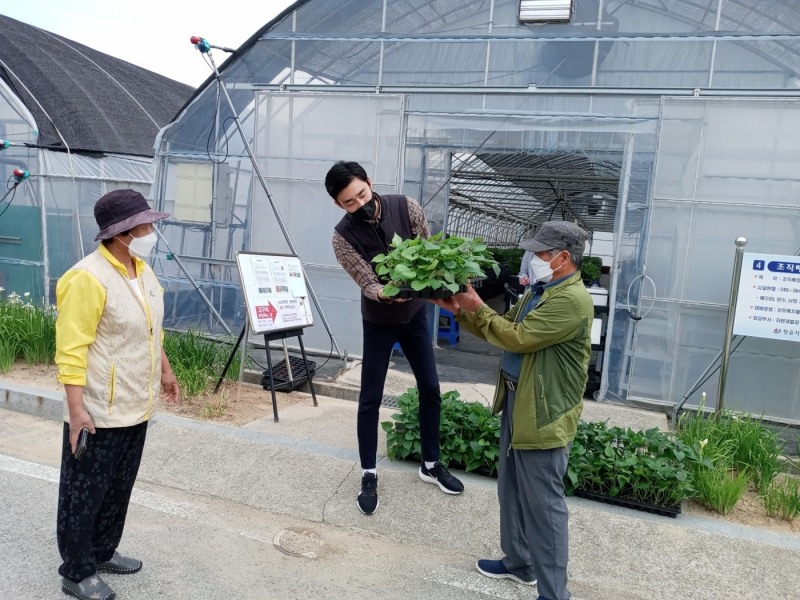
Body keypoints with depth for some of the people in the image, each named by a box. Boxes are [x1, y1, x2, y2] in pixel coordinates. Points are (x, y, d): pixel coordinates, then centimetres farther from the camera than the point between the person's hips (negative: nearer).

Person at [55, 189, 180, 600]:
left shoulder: (142, 269, 7)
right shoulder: (89, 278, -21)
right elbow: (71, 349, -21)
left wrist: (165, 371, 22)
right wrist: (76, 407, -24)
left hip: (135, 408, 8)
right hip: (98, 413, -8)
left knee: (119, 489, 21)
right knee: (85, 495, 9)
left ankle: (102, 553, 39)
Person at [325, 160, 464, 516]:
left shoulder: (405, 207, -15)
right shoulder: (343, 236, -22)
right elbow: (368, 285, -26)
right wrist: (388, 293, -49)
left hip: (415, 314, 3)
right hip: (379, 323, -3)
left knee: (430, 389, 9)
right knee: (370, 399, 1)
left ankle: (431, 465, 27)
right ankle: (369, 475, 18)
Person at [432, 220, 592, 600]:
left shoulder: (571, 299, -21)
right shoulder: (540, 291, 12)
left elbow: (517, 337, -23)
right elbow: (501, 328, 18)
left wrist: (477, 307, -12)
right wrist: (461, 311, 5)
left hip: (544, 415, -10)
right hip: (517, 404, 10)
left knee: (543, 505, 1)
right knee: (512, 492, 21)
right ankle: (519, 562, 40)